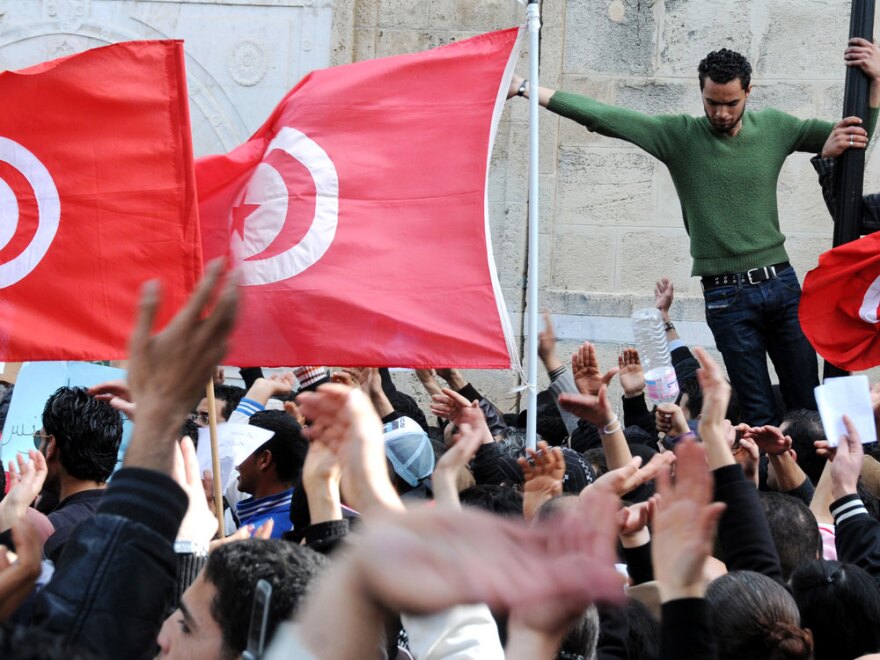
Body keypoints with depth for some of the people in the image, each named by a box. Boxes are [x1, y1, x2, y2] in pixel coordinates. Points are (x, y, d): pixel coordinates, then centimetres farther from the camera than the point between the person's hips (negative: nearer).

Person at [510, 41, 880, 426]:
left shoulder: (773, 128, 7)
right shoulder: (680, 135, -2)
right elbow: (603, 117, -8)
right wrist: (527, 90, -14)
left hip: (781, 282, 3)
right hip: (727, 295, -3)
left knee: (808, 404, 5)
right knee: (759, 415, -4)